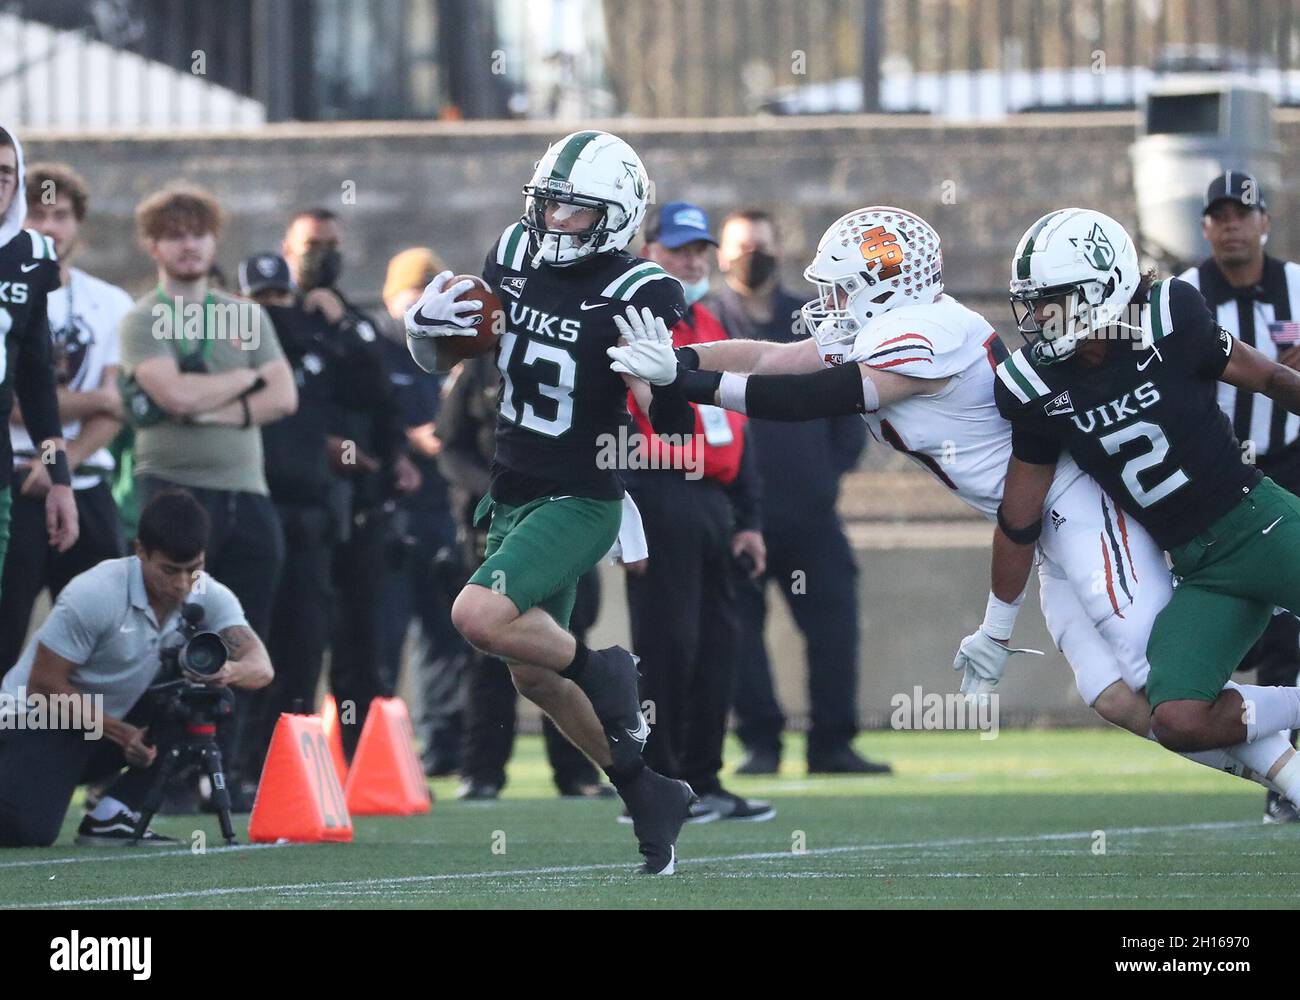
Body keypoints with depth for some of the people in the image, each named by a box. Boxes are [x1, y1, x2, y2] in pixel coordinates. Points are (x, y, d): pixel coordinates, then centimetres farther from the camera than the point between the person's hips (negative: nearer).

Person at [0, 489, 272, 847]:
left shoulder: (210, 598, -10)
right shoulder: (95, 594, -25)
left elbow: (260, 667, -21)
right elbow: (45, 685, -20)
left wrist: (229, 671, -45)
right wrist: (121, 733, -23)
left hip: (120, 722, 6)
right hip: (39, 720, -6)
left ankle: (110, 815, -9)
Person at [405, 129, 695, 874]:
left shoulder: (638, 295, -16)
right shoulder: (515, 258, 2)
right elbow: (441, 361, 11)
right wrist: (426, 325, -9)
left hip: (579, 502, -7)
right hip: (512, 497, 7)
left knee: (478, 616, -27)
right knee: (535, 678, 13)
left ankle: (602, 671, 0)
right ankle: (650, 795, 29)